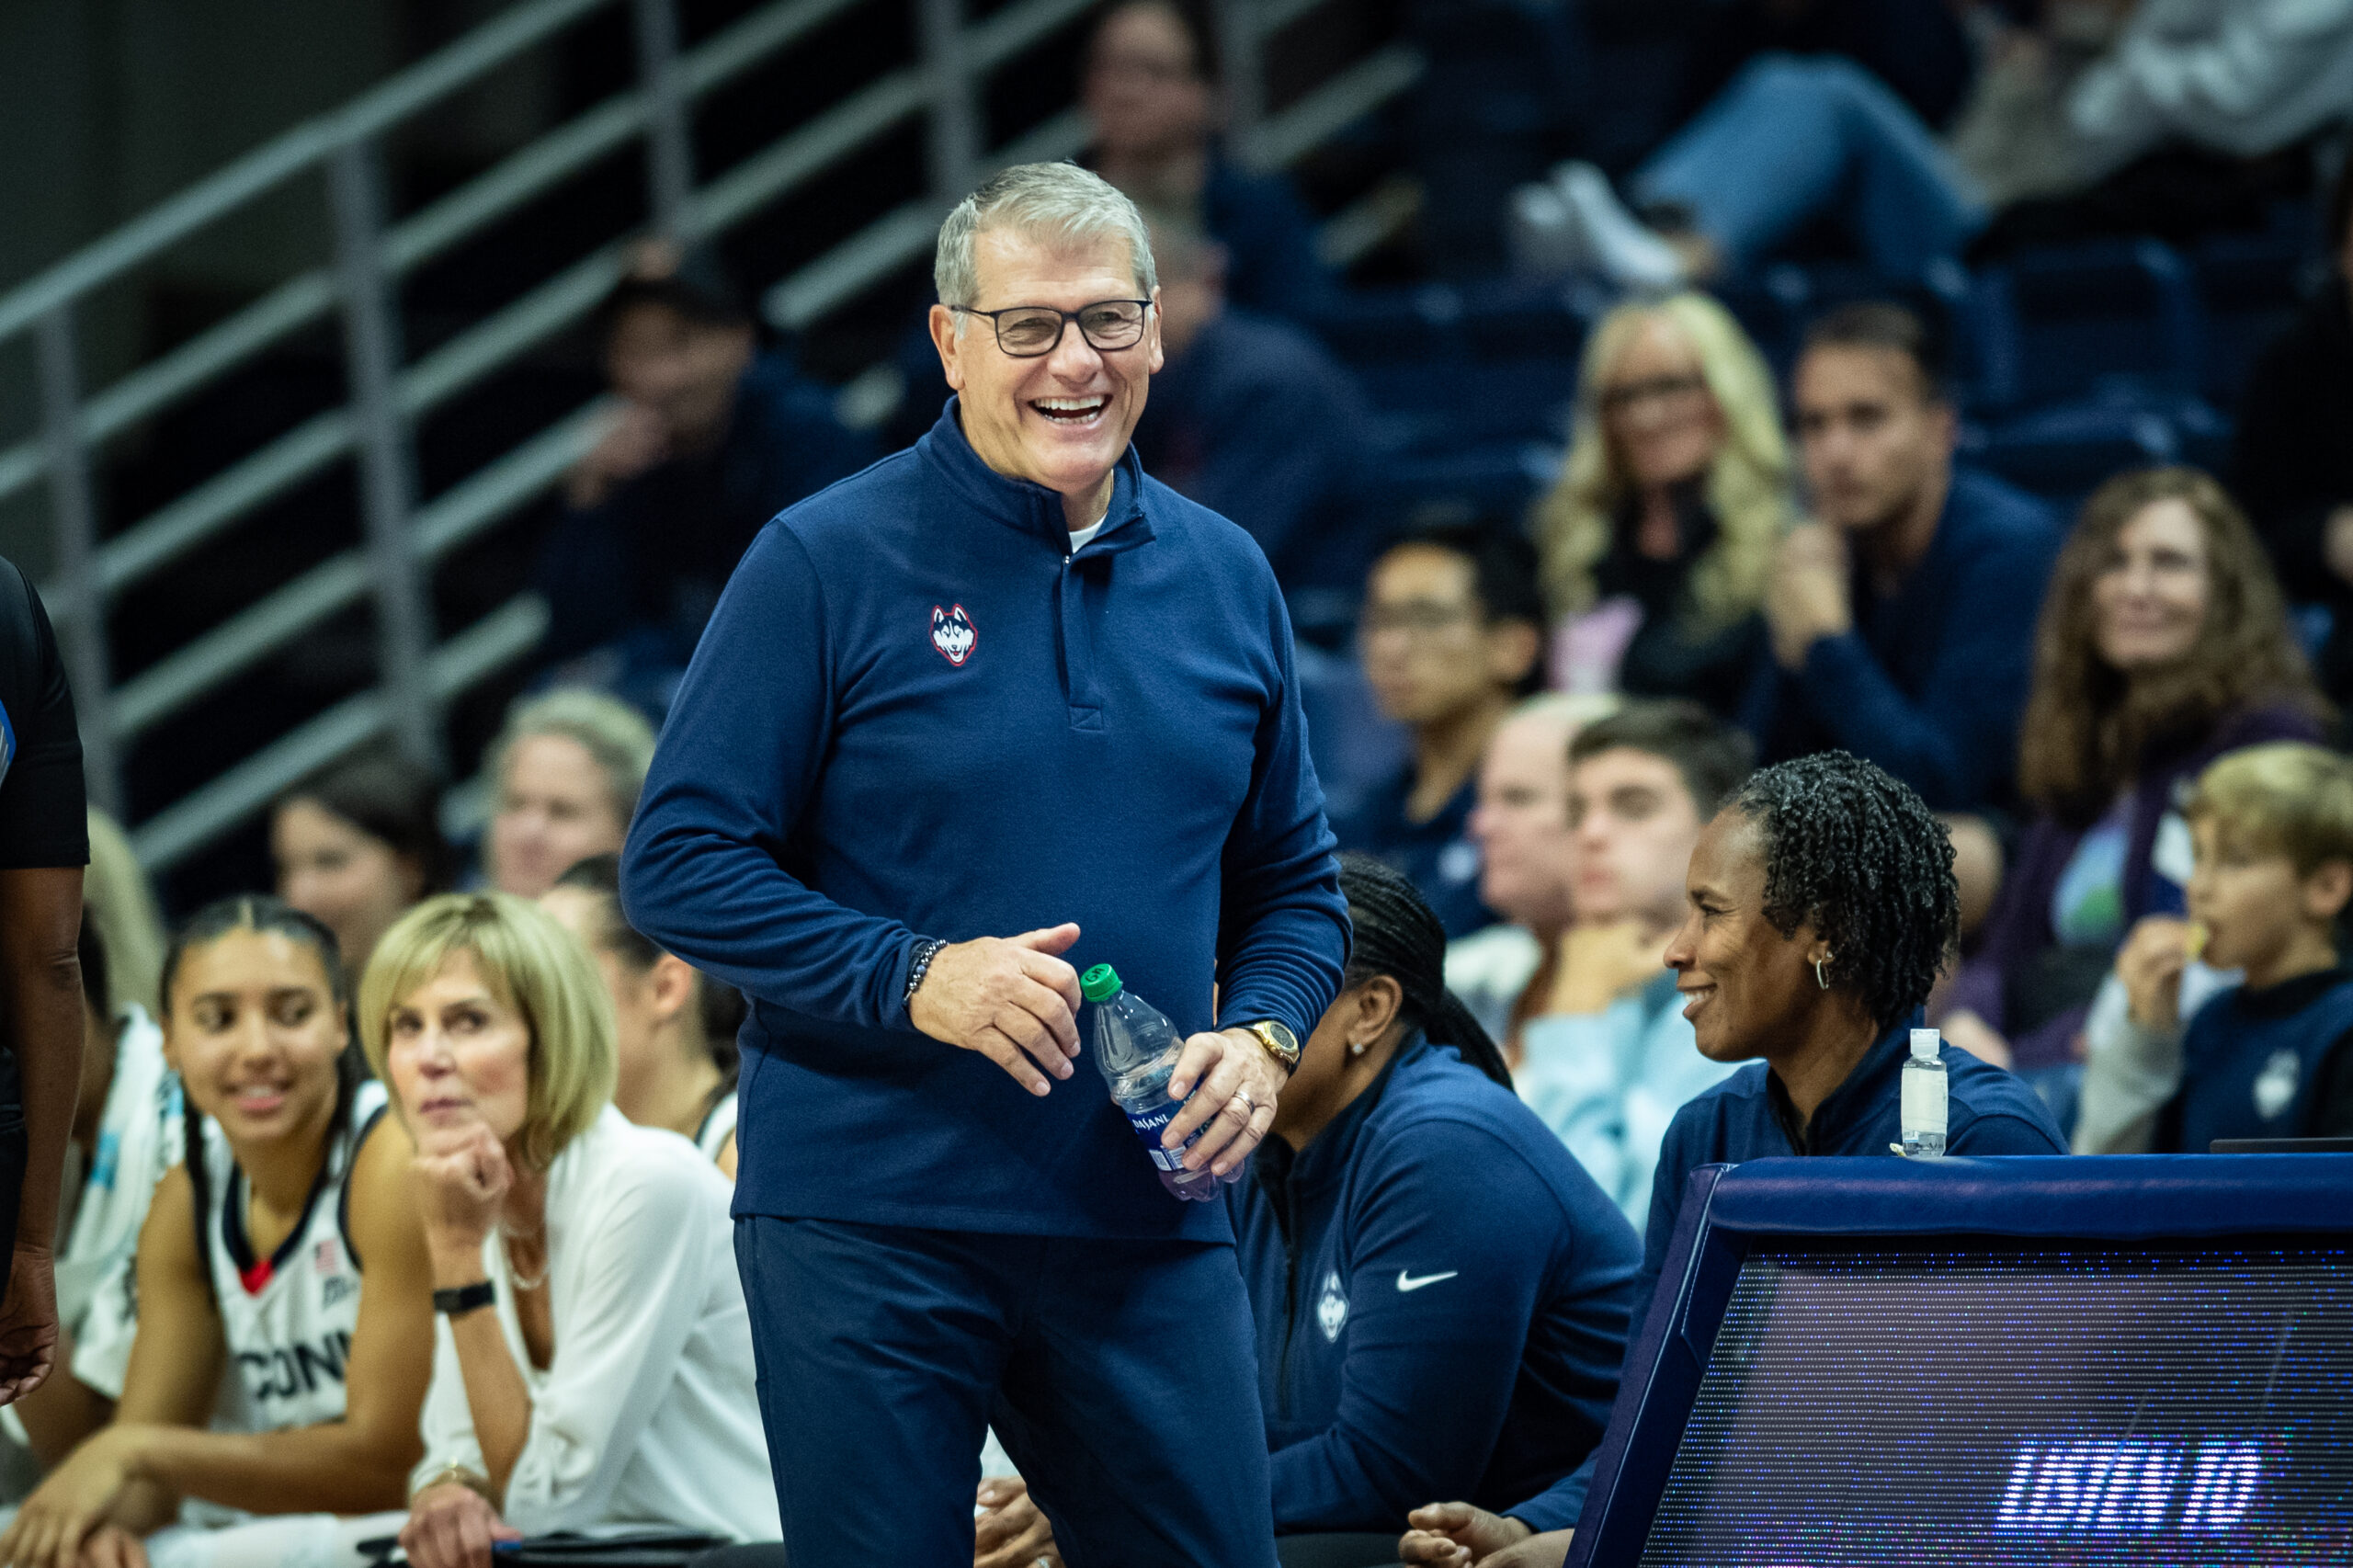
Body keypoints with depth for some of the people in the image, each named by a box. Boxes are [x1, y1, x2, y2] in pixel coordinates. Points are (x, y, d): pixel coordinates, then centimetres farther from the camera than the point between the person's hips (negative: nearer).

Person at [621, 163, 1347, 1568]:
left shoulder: (1227, 580, 11)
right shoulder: (827, 564, -4)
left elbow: (1295, 883, 19)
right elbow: (679, 866, -6)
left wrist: (1263, 1036, -2)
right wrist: (913, 979, -18)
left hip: (1146, 1228, 4)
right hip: (870, 1227, -4)